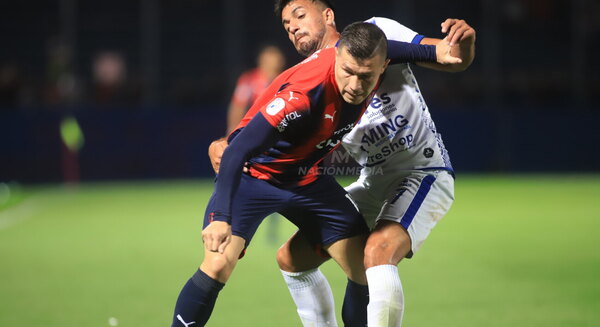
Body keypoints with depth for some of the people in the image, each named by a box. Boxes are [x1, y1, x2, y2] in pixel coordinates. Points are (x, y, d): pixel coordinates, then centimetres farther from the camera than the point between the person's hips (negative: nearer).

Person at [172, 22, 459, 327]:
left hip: (306, 177, 7)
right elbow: (238, 150, -39)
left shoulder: (366, 63, -17)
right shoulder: (302, 93, -38)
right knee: (218, 265, -26)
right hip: (254, 173, -7)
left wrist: (434, 51, 5)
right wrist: (221, 217, -47)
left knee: (367, 271, 0)